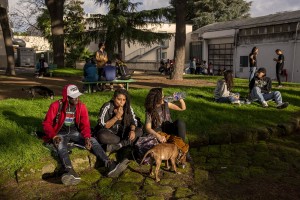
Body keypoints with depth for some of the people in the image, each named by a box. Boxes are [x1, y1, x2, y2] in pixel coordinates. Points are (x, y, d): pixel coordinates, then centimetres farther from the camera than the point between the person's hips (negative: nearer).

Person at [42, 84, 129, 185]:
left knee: (93, 141, -19)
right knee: (61, 146, -35)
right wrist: (54, 136, -23)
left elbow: (85, 125, -2)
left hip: (75, 132, 3)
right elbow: (47, 123, -6)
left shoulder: (81, 107, -2)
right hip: (60, 134, -3)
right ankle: (71, 173, -58)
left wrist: (87, 137, -20)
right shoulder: (56, 106, -11)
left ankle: (110, 166, -30)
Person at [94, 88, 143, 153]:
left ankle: (114, 147, -28)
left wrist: (132, 130, -22)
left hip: (121, 132, 5)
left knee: (139, 131, -17)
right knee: (102, 136, -37)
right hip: (109, 133, -4)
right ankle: (128, 142, -18)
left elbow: (133, 120, -1)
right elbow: (103, 126, -18)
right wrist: (117, 117, -27)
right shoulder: (107, 107, -17)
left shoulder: (127, 107, -5)